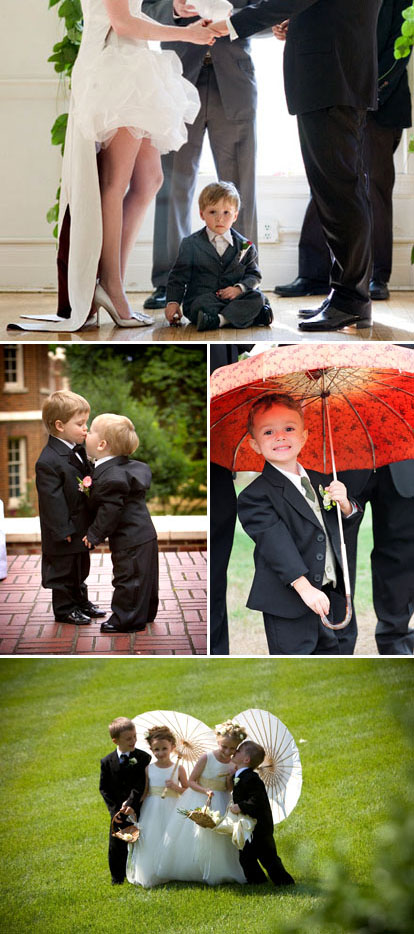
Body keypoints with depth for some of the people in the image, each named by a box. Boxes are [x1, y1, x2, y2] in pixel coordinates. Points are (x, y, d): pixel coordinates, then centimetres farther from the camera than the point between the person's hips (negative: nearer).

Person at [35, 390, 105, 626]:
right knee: (64, 571, 7)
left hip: (81, 529, 9)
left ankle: (81, 602, 38)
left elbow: (88, 474, 22)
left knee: (80, 569, 23)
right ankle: (64, 609, 20)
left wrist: (90, 482, 1)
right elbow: (52, 500, -24)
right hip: (64, 534, -9)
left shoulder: (79, 451, 4)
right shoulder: (48, 462, -25)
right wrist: (63, 531, -22)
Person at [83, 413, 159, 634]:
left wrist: (95, 534, -14)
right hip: (144, 534, 11)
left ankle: (126, 619, 8)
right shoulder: (125, 467, 8)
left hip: (130, 540, -11)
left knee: (128, 577, 0)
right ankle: (145, 614, 31)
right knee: (143, 577, 19)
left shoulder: (110, 476, -24)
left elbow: (110, 510, -23)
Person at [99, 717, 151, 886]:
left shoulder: (143, 758, -6)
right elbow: (104, 788, 0)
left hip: (138, 809, -1)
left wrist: (131, 804, -23)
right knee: (117, 846, 7)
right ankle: (117, 877, 23)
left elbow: (141, 785, -12)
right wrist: (115, 809, -10)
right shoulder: (107, 762, -1)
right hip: (118, 811, 1)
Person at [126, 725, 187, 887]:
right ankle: (150, 876, 15)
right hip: (151, 811, 1)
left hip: (171, 811, -1)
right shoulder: (148, 769, 2)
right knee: (150, 844, 1)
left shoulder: (178, 769, -2)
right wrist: (131, 805, -7)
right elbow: (144, 792, 4)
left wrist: (175, 787, -15)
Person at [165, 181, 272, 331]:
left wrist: (239, 288, -11)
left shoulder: (244, 246, 9)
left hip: (233, 297, 2)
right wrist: (172, 301, -6)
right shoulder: (191, 244, 5)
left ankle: (219, 320, -40)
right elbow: (178, 276, 6)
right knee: (203, 304, -36)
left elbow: (254, 275, 10)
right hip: (201, 298, -2)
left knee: (258, 297, -24)